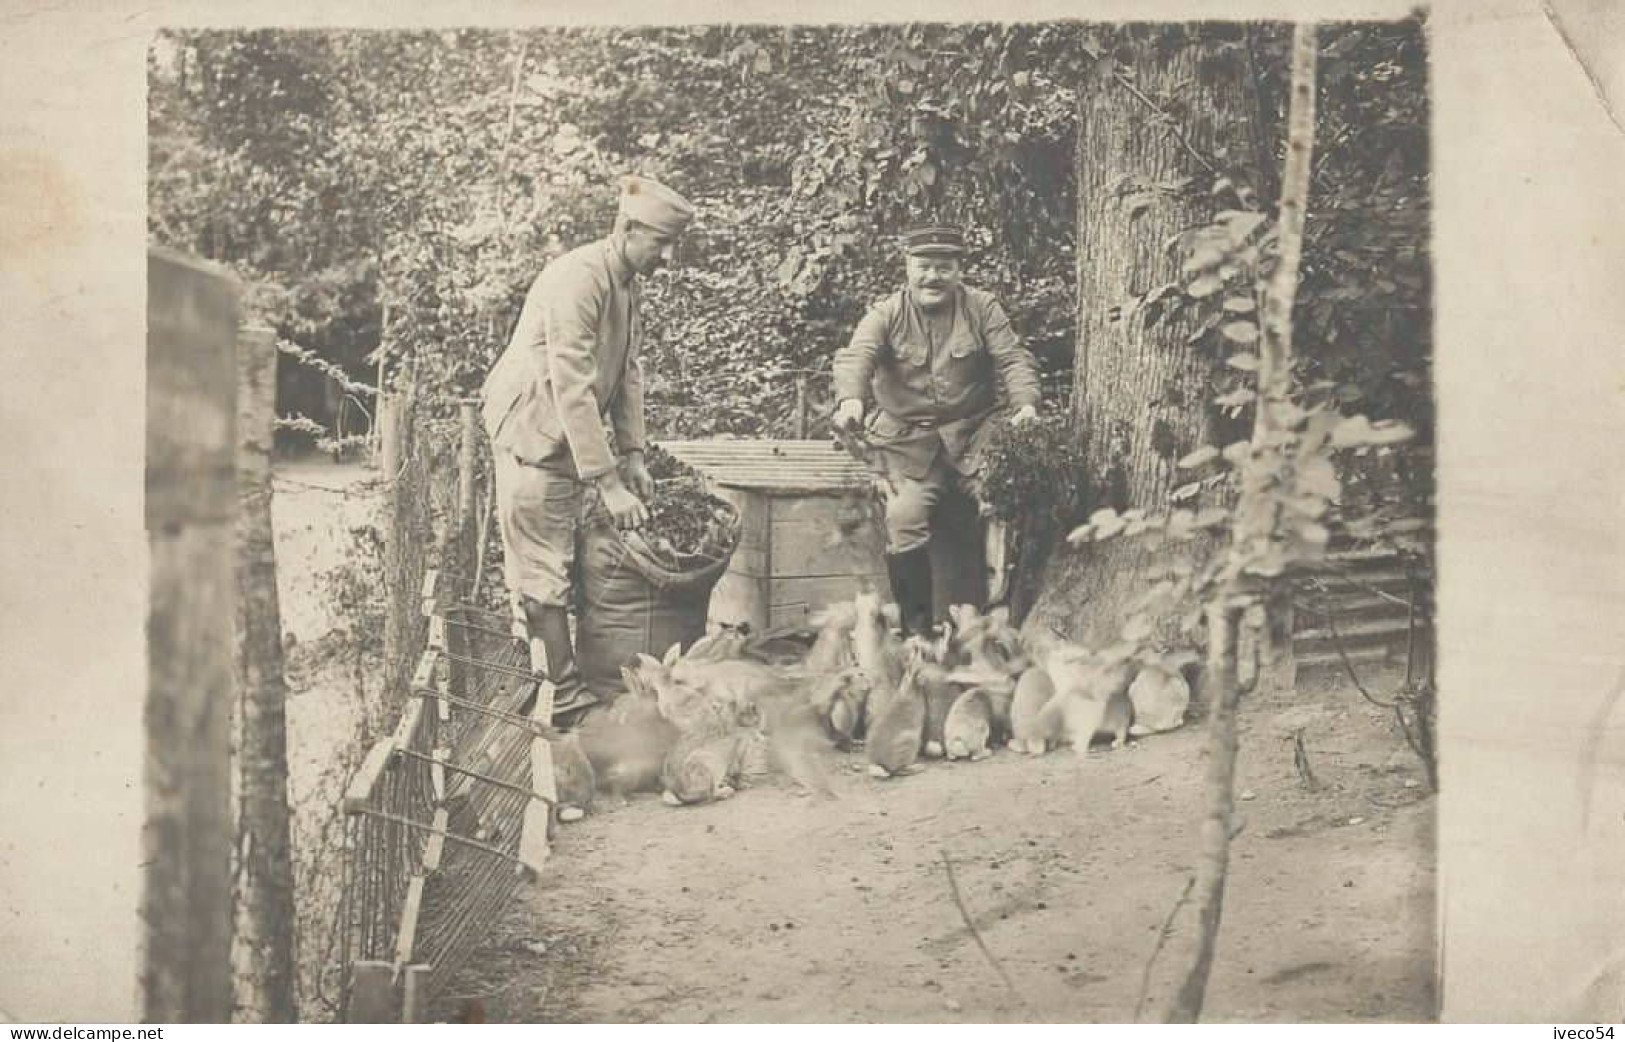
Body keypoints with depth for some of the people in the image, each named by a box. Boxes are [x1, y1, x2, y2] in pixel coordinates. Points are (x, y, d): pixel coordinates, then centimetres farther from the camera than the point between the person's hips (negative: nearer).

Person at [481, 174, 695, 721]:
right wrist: (608, 483, -28)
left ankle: (551, 676, 27)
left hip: (568, 442, 10)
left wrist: (632, 454, 4)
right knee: (544, 574, -3)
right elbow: (573, 389, -28)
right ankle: (563, 697, 3)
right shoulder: (577, 280, -25)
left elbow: (628, 371, 11)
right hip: (534, 436, -10)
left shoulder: (627, 282, 5)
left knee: (555, 567, 17)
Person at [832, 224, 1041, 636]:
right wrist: (850, 399, -38)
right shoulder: (886, 315, 2)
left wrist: (1026, 403, -23)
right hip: (907, 438, -1)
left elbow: (1013, 358, -1)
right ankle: (916, 626, -5)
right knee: (904, 518, -20)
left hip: (975, 431, 1)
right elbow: (855, 357, -15)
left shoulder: (981, 307, 7)